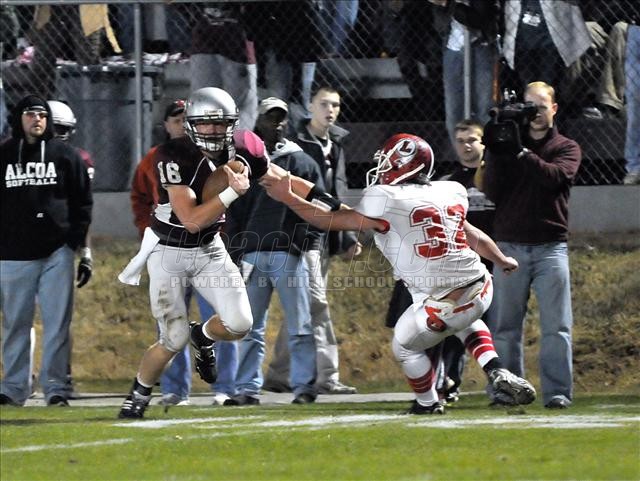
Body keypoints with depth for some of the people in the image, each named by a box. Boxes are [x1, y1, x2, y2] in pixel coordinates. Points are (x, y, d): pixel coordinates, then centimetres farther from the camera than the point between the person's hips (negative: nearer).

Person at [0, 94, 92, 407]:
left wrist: (75, 239, -1)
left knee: (57, 323, -3)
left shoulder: (65, 155, 6)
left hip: (56, 252, -1)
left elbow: (83, 201, 8)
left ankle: (55, 387, 0)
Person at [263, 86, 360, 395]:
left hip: (326, 239, 9)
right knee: (316, 305, -12)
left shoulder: (336, 146, 16)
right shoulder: (295, 144, -9)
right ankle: (327, 377, -14)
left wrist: (348, 238, 17)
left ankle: (278, 375, 18)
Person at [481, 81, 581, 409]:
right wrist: (495, 154, -11)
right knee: (504, 326, -2)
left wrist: (520, 152, -18)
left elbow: (556, 176, -12)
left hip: (550, 247, -1)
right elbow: (491, 192, 2)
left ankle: (557, 391, -7)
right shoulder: (508, 143, 13)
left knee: (556, 326, -6)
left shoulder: (567, 148, 11)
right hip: (509, 245, 1)